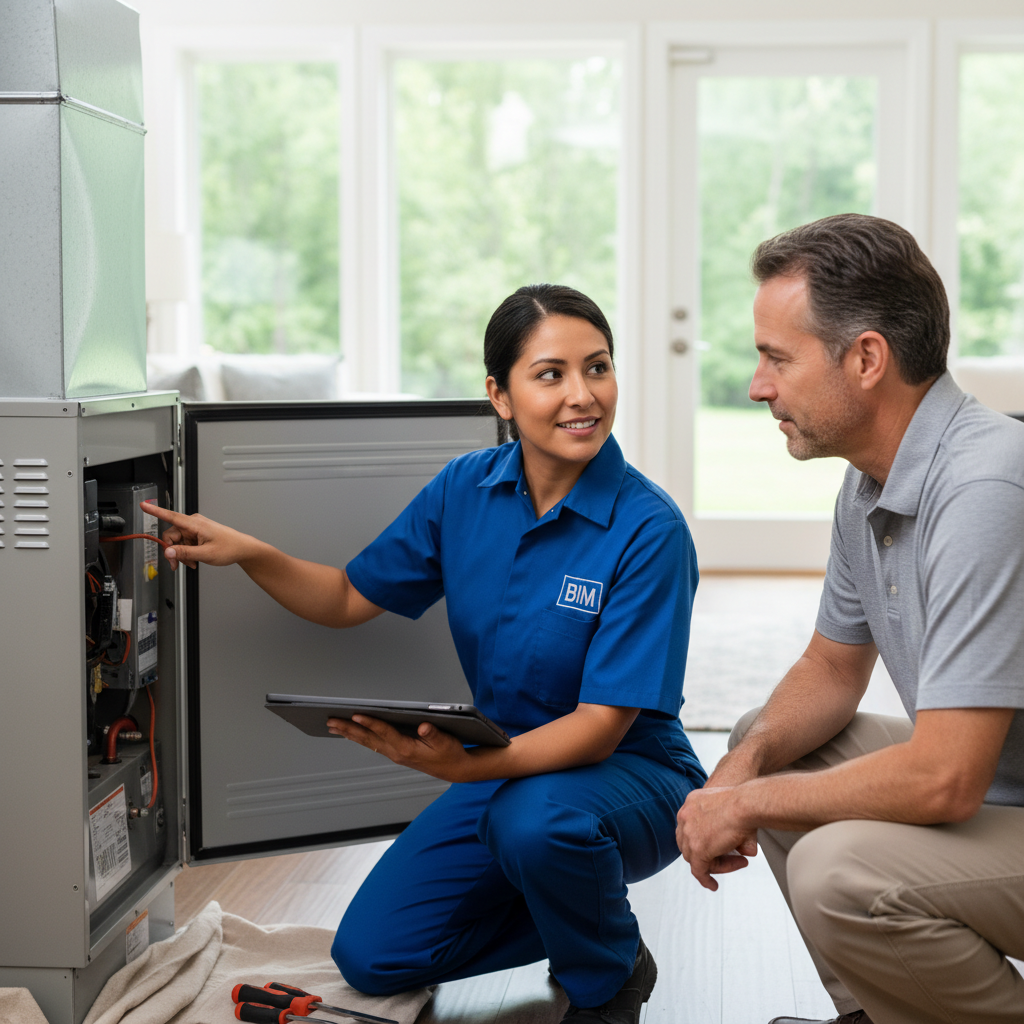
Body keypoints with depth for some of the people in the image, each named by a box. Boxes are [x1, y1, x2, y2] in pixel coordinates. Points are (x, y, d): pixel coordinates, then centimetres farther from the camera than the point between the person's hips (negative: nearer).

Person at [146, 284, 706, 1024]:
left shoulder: (649, 530, -22)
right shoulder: (466, 489, -5)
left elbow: (602, 725, -26)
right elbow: (351, 598, 7)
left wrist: (465, 766, -41)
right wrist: (245, 552, -10)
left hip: (632, 776, -5)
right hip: (510, 765, 5)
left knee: (535, 819, -38)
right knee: (370, 957, -4)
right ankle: (570, 915, 19)